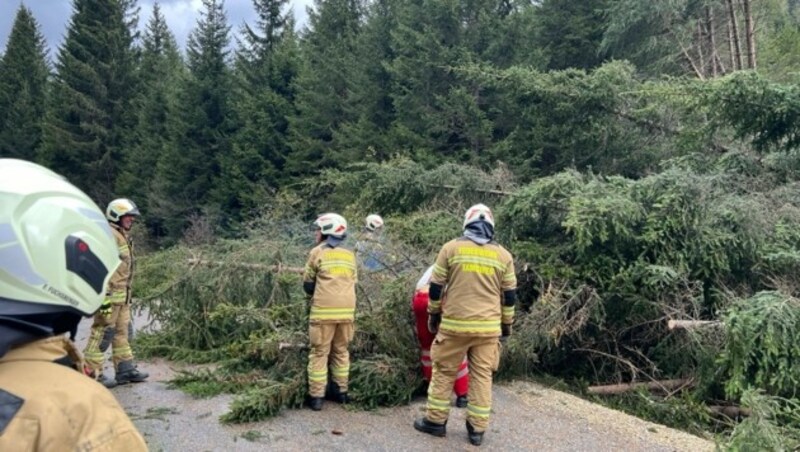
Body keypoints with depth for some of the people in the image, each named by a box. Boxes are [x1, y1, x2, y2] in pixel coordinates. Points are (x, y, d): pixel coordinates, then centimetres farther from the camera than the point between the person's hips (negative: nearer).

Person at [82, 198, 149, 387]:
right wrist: (104, 296, -25)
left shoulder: (122, 236, 17)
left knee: (122, 331, 14)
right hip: (109, 294, -10)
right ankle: (92, 372, 3)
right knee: (101, 332, -4)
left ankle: (125, 369, 22)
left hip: (122, 294, 10)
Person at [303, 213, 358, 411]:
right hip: (347, 311, 4)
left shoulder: (317, 252, -2)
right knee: (341, 351, 16)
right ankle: (340, 391, 23)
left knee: (319, 353, 4)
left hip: (323, 311, -4)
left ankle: (316, 397, 5)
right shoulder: (350, 255, 11)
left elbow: (308, 284, 5)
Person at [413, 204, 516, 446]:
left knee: (444, 371, 11)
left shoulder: (451, 248, -1)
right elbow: (509, 295, 7)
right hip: (488, 326, 2)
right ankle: (477, 429, 14)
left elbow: (436, 287, 2)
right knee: (482, 375, 9)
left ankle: (435, 420, 19)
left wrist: (433, 313, 14)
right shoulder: (503, 255, 3)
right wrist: (507, 323, 18)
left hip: (454, 323, -1)